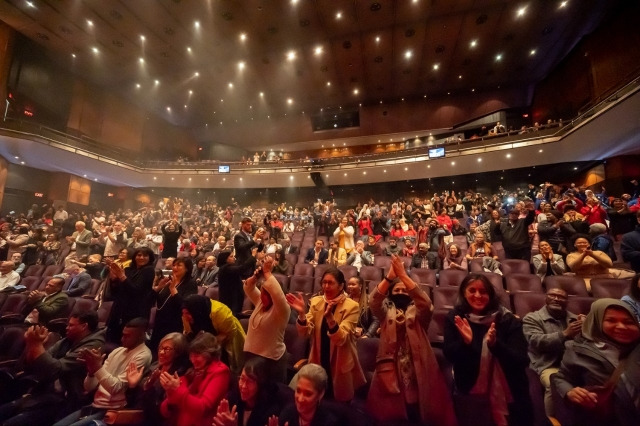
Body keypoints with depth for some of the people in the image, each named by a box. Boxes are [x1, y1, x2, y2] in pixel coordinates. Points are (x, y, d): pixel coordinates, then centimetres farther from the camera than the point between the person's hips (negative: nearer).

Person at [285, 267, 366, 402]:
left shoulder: (351, 306, -17)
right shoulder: (315, 302, -5)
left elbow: (341, 339, -26)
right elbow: (305, 333, -12)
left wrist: (329, 316, -42)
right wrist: (301, 313, -30)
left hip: (340, 366, -3)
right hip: (319, 363, 3)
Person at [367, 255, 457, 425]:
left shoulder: (418, 311, 6)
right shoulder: (386, 310, 8)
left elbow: (426, 303, -17)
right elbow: (373, 301, -14)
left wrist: (403, 275, -28)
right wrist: (390, 276, -28)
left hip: (417, 366, 0)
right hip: (391, 366, 1)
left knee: (418, 411, 2)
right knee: (389, 411, 4)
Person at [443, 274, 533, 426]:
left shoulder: (507, 319, -9)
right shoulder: (455, 318, -7)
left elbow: (522, 361, -14)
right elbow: (449, 354, -11)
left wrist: (495, 344, -31)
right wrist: (465, 342, -30)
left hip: (507, 393, 0)